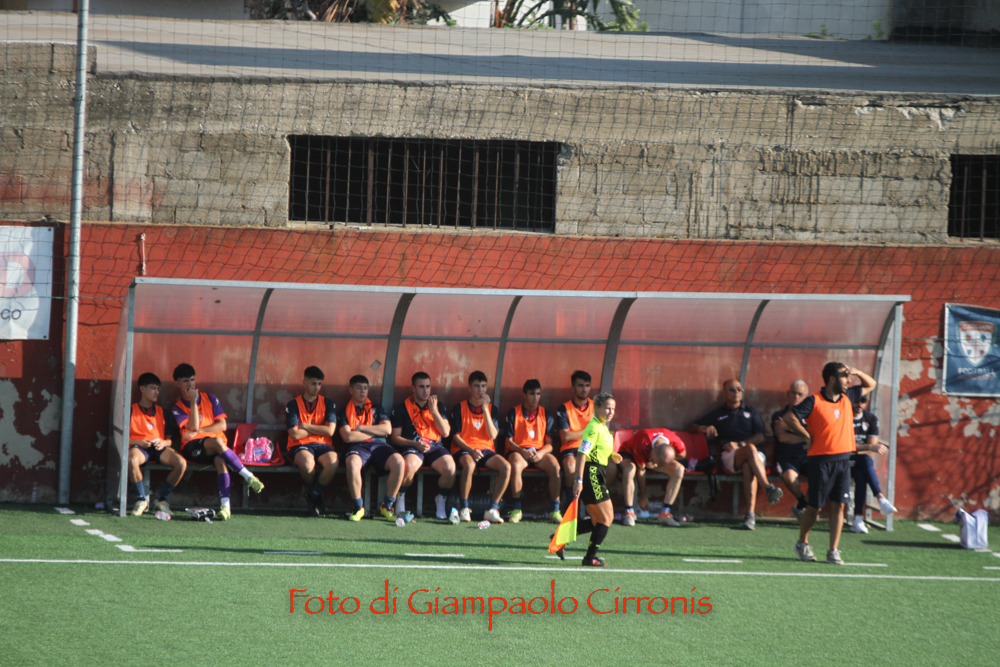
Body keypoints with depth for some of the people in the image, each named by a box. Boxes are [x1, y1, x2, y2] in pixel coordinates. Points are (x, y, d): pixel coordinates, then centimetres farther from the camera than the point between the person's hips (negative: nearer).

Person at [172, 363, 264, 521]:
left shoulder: (210, 399, 14)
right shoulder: (177, 408, 8)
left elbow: (222, 425, 5)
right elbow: (194, 427, -10)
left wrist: (198, 431, -4)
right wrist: (193, 401, -8)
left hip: (216, 445, 2)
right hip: (192, 448, -2)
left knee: (220, 459, -36)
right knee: (217, 442, -35)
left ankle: (225, 505, -50)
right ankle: (248, 477, -36)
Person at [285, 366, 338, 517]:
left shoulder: (328, 404, 11)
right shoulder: (293, 405, 5)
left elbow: (330, 431, -3)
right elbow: (295, 434, -7)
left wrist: (306, 426, -4)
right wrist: (317, 429, 0)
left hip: (322, 445, 2)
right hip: (300, 447, -2)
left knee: (332, 462, -35)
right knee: (307, 462, -39)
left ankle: (313, 496, -9)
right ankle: (315, 497, -9)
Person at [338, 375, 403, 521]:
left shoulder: (376, 408, 22)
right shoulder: (344, 412, 14)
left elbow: (387, 429, 5)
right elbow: (348, 436, -3)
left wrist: (361, 428, 1)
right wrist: (375, 432, 1)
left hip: (379, 445, 2)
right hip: (358, 448, -2)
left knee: (398, 461, -31)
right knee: (352, 463, -41)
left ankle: (387, 506, -15)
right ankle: (358, 508, -24)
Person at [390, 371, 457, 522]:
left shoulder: (438, 407, 18)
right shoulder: (402, 408, 10)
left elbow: (446, 433, 7)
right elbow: (395, 437, 5)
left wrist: (433, 410, -2)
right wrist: (415, 443, -12)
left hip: (434, 446, 3)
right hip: (411, 447, -3)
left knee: (450, 467, -30)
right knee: (410, 466, -38)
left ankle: (441, 503, -7)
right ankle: (400, 501, -12)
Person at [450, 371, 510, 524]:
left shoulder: (492, 408, 14)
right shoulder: (459, 408, 7)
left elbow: (493, 435, 0)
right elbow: (456, 436, 0)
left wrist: (485, 409, -6)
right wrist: (471, 450, -17)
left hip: (486, 449, 3)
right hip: (464, 449, -3)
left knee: (506, 467, -27)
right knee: (469, 465, -40)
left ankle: (492, 509, -22)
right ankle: (464, 509, -27)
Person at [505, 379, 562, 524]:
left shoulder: (546, 415, 11)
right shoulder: (514, 413, 4)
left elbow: (549, 444, 6)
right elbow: (509, 442, -1)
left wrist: (541, 453, -16)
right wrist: (523, 451, -20)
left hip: (540, 451, 2)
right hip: (518, 451, -2)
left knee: (555, 466, -30)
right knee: (516, 465, -38)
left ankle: (554, 510, -25)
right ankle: (516, 509, -29)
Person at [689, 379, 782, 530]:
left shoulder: (751, 411, 25)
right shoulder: (718, 414, 25)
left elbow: (760, 437, 12)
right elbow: (692, 427, 24)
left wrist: (739, 444, -5)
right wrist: (703, 429, -2)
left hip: (755, 455, 1)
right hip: (729, 457, -1)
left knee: (748, 467, -38)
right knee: (750, 449, -37)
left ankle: (750, 513, -52)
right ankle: (769, 488, -53)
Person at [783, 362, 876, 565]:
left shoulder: (847, 397, 11)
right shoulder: (814, 401, -8)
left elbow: (870, 385, 25)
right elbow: (789, 418, -11)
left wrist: (858, 373, 6)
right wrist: (807, 436, -7)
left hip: (843, 460, 5)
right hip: (821, 462, -5)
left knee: (838, 506, -1)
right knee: (815, 506, 2)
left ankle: (833, 551, 1)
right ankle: (802, 544, 21)